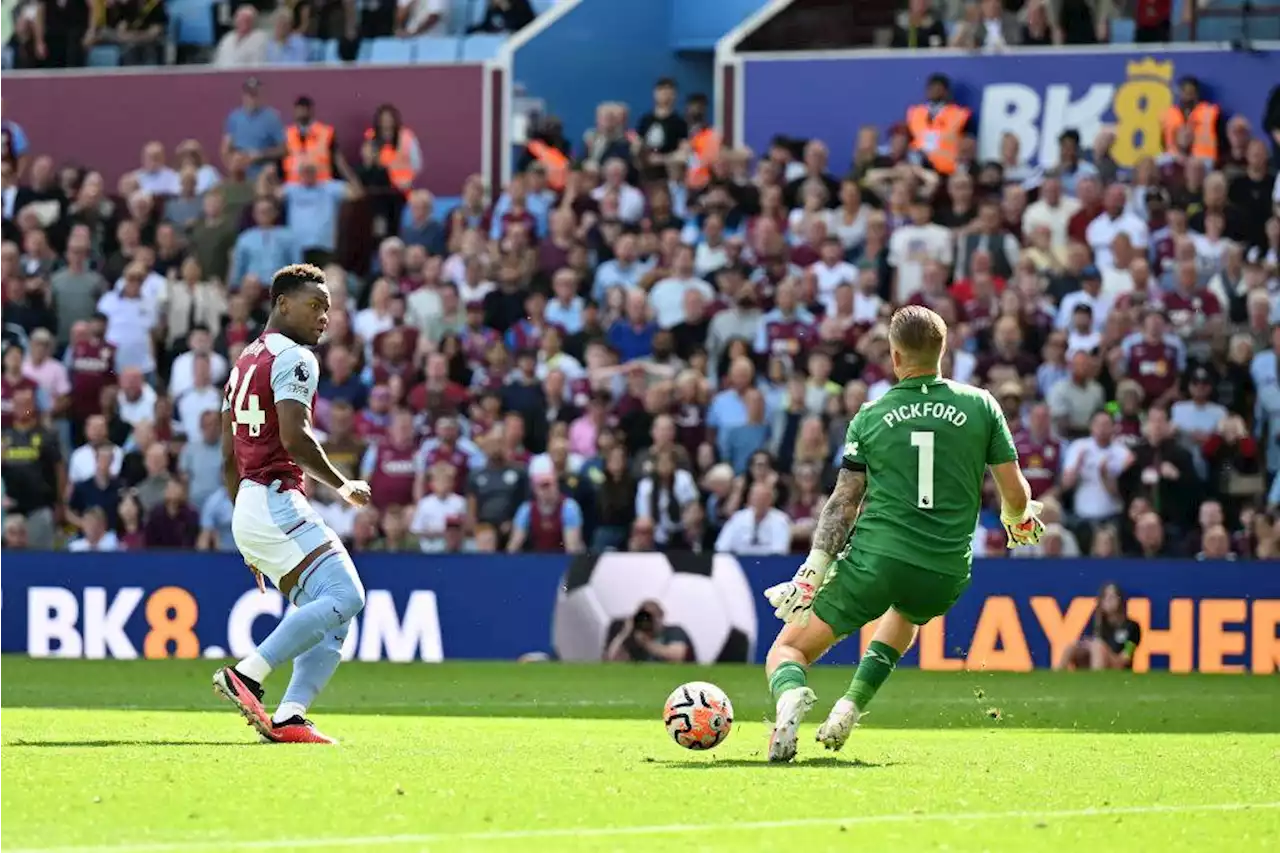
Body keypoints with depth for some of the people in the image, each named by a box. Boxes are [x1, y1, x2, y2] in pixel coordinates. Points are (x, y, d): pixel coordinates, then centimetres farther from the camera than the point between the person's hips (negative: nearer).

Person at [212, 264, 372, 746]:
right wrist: (343, 486, -6)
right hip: (276, 503, -10)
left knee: (331, 620, 6)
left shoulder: (245, 362, 23)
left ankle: (288, 717, -10)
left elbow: (228, 459, 25)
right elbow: (295, 438, -20)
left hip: (247, 508, 10)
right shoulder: (293, 358, -6)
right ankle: (248, 674, -24)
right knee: (344, 597, -19)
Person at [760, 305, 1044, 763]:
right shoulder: (981, 406, 3)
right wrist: (1019, 520, 27)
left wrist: (811, 573, -2)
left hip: (873, 559, -2)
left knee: (788, 650, 10)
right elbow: (1016, 494, 5)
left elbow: (843, 503, -2)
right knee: (905, 614, 39)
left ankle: (791, 698, -27)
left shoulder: (870, 417, 3)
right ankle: (852, 705, 17)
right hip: (946, 575, 2)